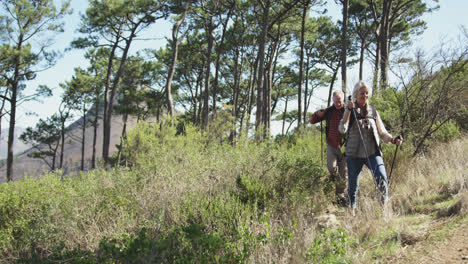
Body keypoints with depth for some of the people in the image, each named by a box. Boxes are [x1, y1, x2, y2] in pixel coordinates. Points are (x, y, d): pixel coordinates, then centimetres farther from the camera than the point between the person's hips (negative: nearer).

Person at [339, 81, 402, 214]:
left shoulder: (373, 111, 8)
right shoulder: (350, 111, 2)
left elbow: (382, 132, 11)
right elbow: (342, 129, -14)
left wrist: (393, 140, -8)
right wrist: (349, 110, -22)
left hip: (372, 153, 1)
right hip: (354, 154, -1)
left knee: (381, 178, -22)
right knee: (353, 185, 7)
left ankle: (385, 203, -1)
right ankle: (351, 210, 28)